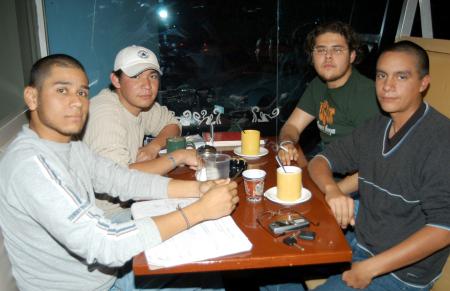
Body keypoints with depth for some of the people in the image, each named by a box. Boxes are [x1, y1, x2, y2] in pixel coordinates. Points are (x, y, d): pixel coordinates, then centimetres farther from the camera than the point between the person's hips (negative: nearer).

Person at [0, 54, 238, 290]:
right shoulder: (29, 163, -28)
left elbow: (124, 180, 1)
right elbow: (103, 245, -33)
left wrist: (198, 188, -13)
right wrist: (200, 210, -30)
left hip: (108, 271, 8)